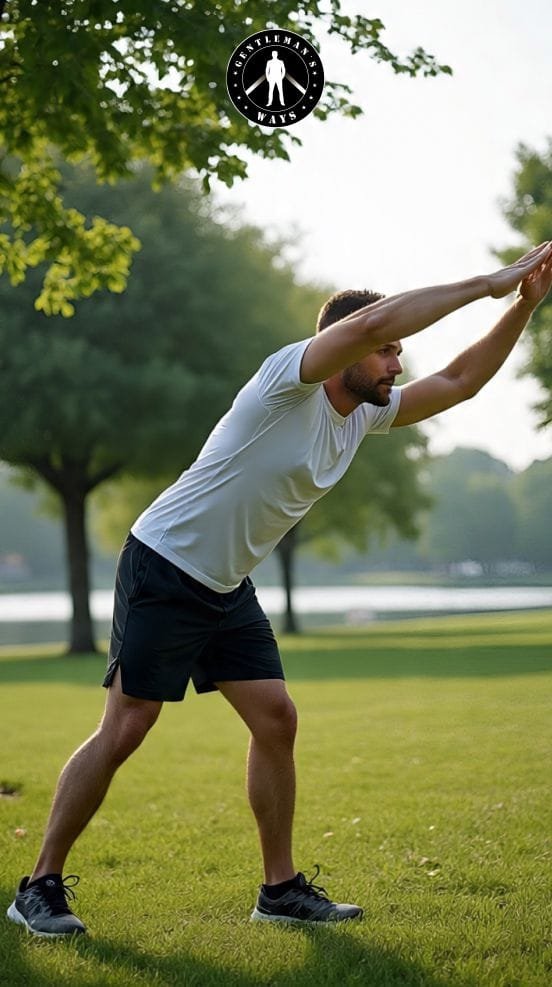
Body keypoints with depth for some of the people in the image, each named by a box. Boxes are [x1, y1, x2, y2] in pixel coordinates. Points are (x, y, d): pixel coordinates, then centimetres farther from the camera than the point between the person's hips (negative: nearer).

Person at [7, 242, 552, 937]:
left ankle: (281, 889, 12)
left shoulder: (366, 413, 5)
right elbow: (370, 320, -35)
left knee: (275, 721, 3)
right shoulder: (290, 380, -19)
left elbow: (459, 380, 11)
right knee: (123, 732, -7)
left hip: (227, 588, 8)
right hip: (163, 572, -8)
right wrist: (486, 285, -30)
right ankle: (40, 888, 2)